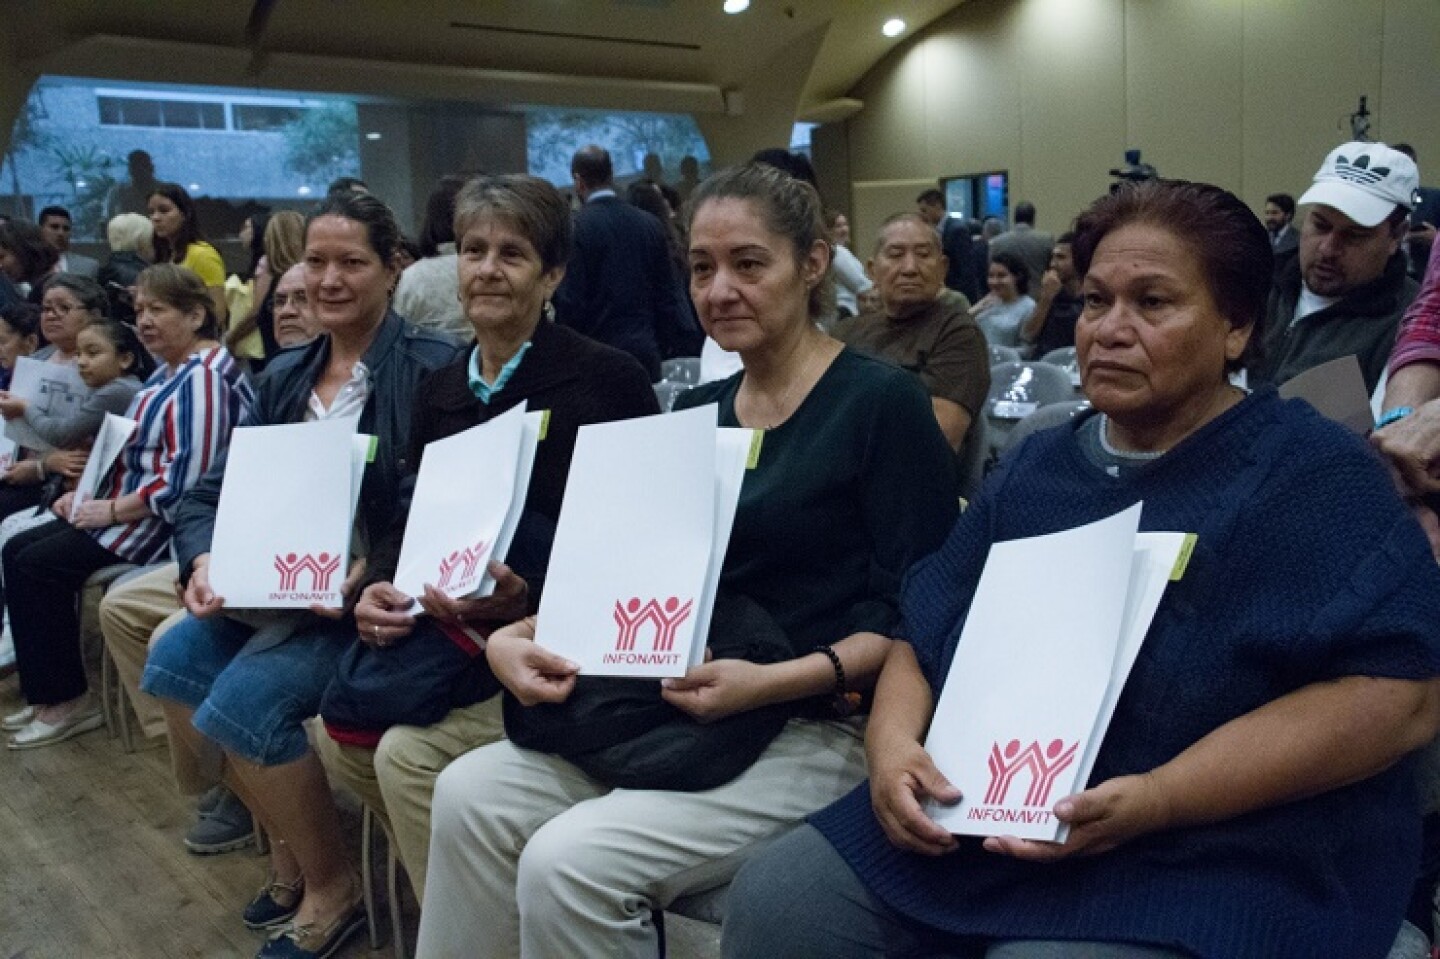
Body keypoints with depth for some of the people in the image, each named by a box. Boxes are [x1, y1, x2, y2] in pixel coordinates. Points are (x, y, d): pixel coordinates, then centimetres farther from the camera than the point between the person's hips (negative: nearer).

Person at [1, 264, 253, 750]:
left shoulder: (203, 378, -19)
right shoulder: (168, 370, 15)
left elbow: (185, 478, -27)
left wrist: (113, 511, -19)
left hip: (163, 521, -11)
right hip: (124, 507, 11)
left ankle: (68, 699, 0)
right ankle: (48, 690, 10)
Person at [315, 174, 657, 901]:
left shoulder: (606, 378, -10)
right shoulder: (441, 389, 12)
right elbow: (413, 515, 13)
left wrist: (528, 601, -25)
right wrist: (379, 587, -8)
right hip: (455, 624, 7)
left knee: (408, 751, -22)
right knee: (340, 732, -8)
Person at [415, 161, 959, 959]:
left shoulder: (883, 402, -8)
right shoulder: (696, 413, 13)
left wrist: (774, 681, -24)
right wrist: (513, 637, -7)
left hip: (819, 729, -6)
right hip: (681, 713, 7)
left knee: (570, 862, -22)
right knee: (470, 794, -9)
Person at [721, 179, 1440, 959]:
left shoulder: (1311, 475, -4)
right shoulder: (1035, 468, 15)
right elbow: (922, 634, 14)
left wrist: (1155, 799, -23)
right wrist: (891, 744, -8)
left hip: (1208, 859, -5)